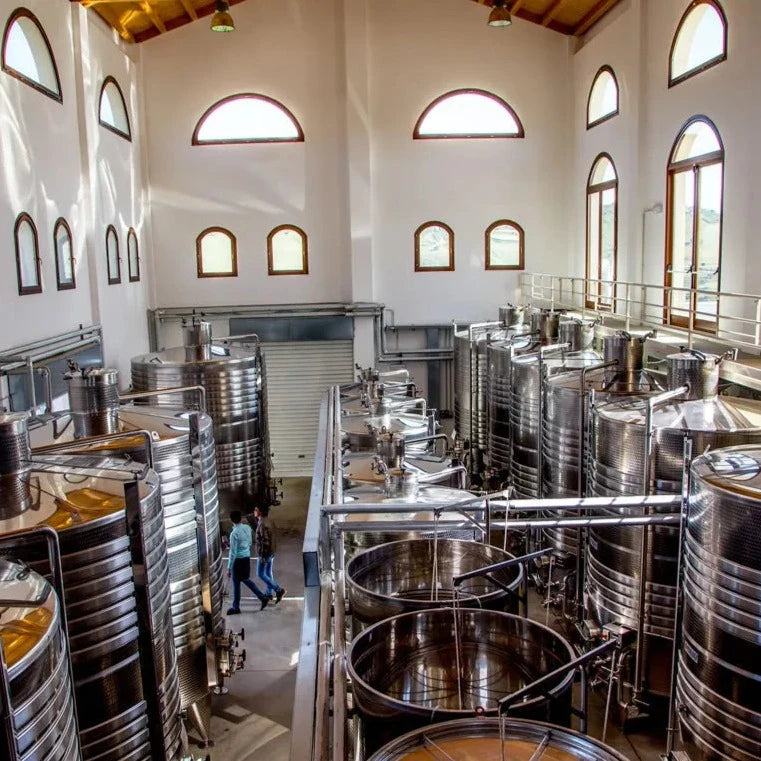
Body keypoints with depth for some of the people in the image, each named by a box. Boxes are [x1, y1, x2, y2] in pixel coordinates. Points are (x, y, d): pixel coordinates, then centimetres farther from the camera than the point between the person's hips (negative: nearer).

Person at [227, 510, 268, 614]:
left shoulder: (234, 533, -24)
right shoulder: (247, 528, -2)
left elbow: (233, 553, -21)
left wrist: (229, 568, -14)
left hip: (238, 560, -7)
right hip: (247, 558, 7)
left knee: (236, 583, 9)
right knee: (246, 579, 23)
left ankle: (236, 607, 23)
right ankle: (263, 597, 23)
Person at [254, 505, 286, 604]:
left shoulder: (263, 524, -25)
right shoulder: (267, 521, 5)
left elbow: (265, 541, -25)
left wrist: (262, 556, -22)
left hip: (265, 553, -9)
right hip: (271, 552, 9)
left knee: (260, 574, 1)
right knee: (268, 573, 19)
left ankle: (279, 590, -1)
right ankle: (269, 593, 29)